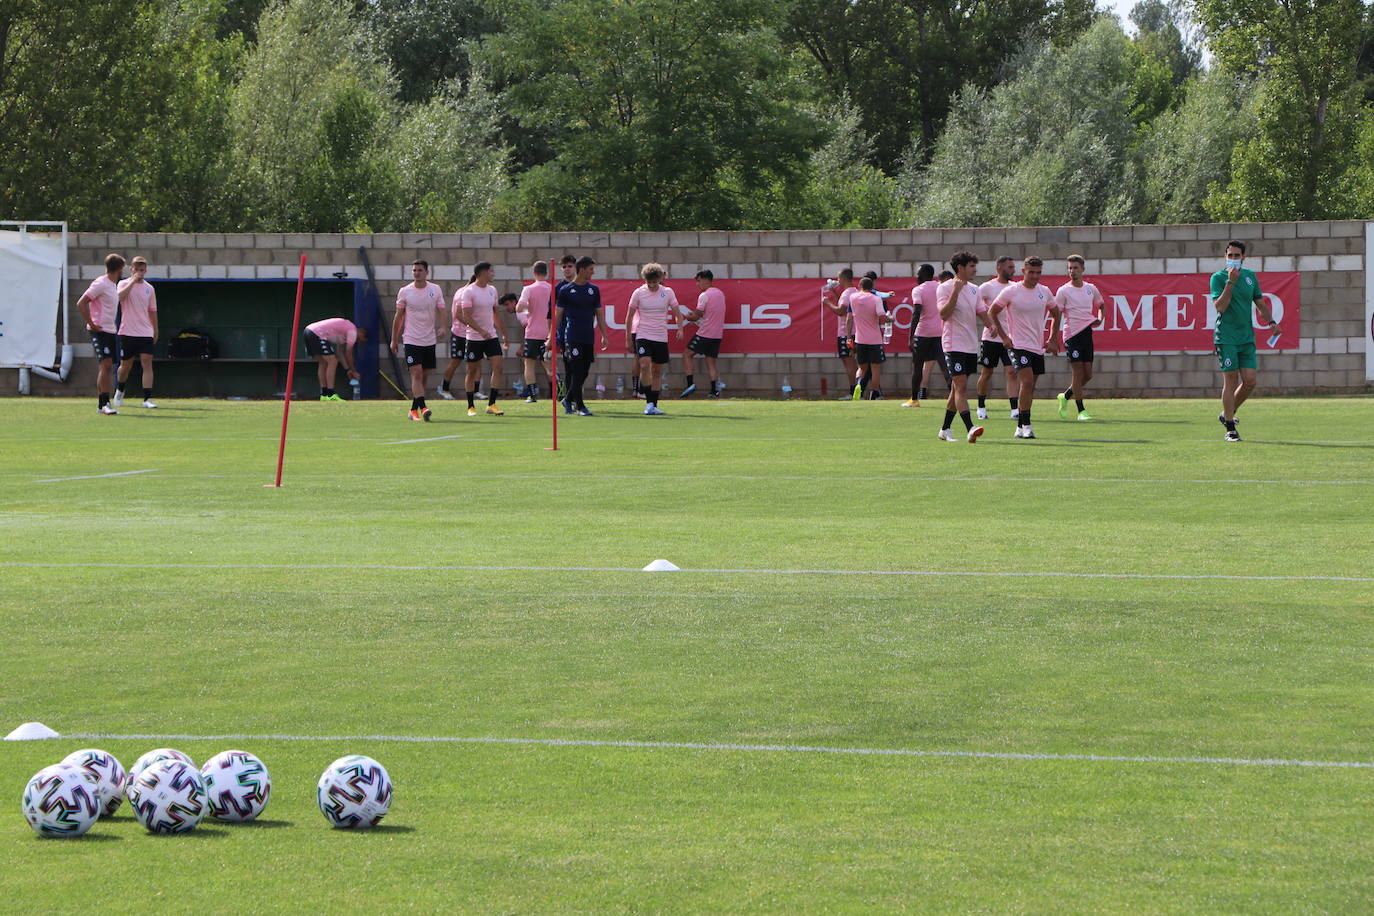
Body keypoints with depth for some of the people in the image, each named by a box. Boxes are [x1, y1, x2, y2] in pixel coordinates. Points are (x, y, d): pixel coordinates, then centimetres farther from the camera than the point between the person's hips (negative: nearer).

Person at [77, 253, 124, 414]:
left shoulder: (113, 285, 16)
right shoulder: (100, 284, -12)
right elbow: (81, 303, -16)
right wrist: (92, 324, -17)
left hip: (110, 331, 9)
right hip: (99, 331, -9)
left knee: (108, 367, 8)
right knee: (106, 364, -16)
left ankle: (101, 404, 14)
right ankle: (105, 404, -17)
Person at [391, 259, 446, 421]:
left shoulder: (435, 290, 2)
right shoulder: (405, 291, -1)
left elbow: (441, 311, 0)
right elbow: (398, 316, 6)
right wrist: (394, 339, 8)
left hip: (429, 340, 3)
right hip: (411, 340, -3)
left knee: (423, 377, 9)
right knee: (416, 374, -16)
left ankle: (414, 409, 20)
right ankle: (423, 408, -25)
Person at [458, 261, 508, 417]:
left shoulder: (492, 290, 10)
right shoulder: (469, 292, -10)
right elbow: (466, 317, -16)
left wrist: (504, 334, 20)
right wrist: (481, 331, -27)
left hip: (491, 336, 5)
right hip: (474, 338, -5)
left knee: (497, 366, -9)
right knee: (472, 371, 3)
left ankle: (491, 404, -6)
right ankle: (471, 406, 14)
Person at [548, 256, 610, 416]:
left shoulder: (594, 289, 11)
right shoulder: (566, 290, -2)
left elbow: (599, 313, 15)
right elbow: (558, 314, 1)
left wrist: (604, 336, 11)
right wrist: (551, 337, -1)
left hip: (589, 338, 5)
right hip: (572, 336, -5)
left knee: (584, 372, 6)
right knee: (577, 371, -8)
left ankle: (568, 400, 23)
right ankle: (580, 406, -4)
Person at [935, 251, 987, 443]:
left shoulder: (974, 289, 13)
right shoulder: (944, 288, -8)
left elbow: (983, 313, 12)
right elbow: (943, 314, -18)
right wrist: (955, 292, -26)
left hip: (971, 346, 7)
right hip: (953, 345, -7)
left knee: (957, 389, 12)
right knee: (961, 386, -16)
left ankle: (945, 429, 20)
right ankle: (970, 429, -26)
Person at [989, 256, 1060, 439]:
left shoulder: (1044, 292, 7)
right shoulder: (1011, 292, -8)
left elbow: (1056, 313, 22)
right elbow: (992, 313, 1)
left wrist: (1052, 340, 15)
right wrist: (1004, 337, -5)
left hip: (1038, 347, 5)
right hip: (1019, 346, -5)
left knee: (1029, 388, 7)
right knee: (1027, 382, -20)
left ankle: (1020, 428, 16)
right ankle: (1026, 426, -18)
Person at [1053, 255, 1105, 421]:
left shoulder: (1091, 289, 10)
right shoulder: (1063, 291, -4)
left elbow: (1101, 304, 27)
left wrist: (1100, 318, 6)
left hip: (1087, 333, 5)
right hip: (1072, 334, -5)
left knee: (1088, 374, 3)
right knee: (1078, 373, -7)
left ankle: (1065, 396, 26)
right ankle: (1081, 411, -1)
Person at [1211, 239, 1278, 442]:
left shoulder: (1250, 276, 12)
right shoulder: (1218, 278, -4)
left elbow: (1260, 303, 21)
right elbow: (1220, 306, -16)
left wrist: (1271, 322, 6)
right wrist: (1231, 282, -20)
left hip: (1247, 338, 5)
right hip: (1226, 339, -5)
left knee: (1250, 380, -1)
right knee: (1230, 381, -6)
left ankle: (1227, 414, 22)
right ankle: (1230, 429, 1)